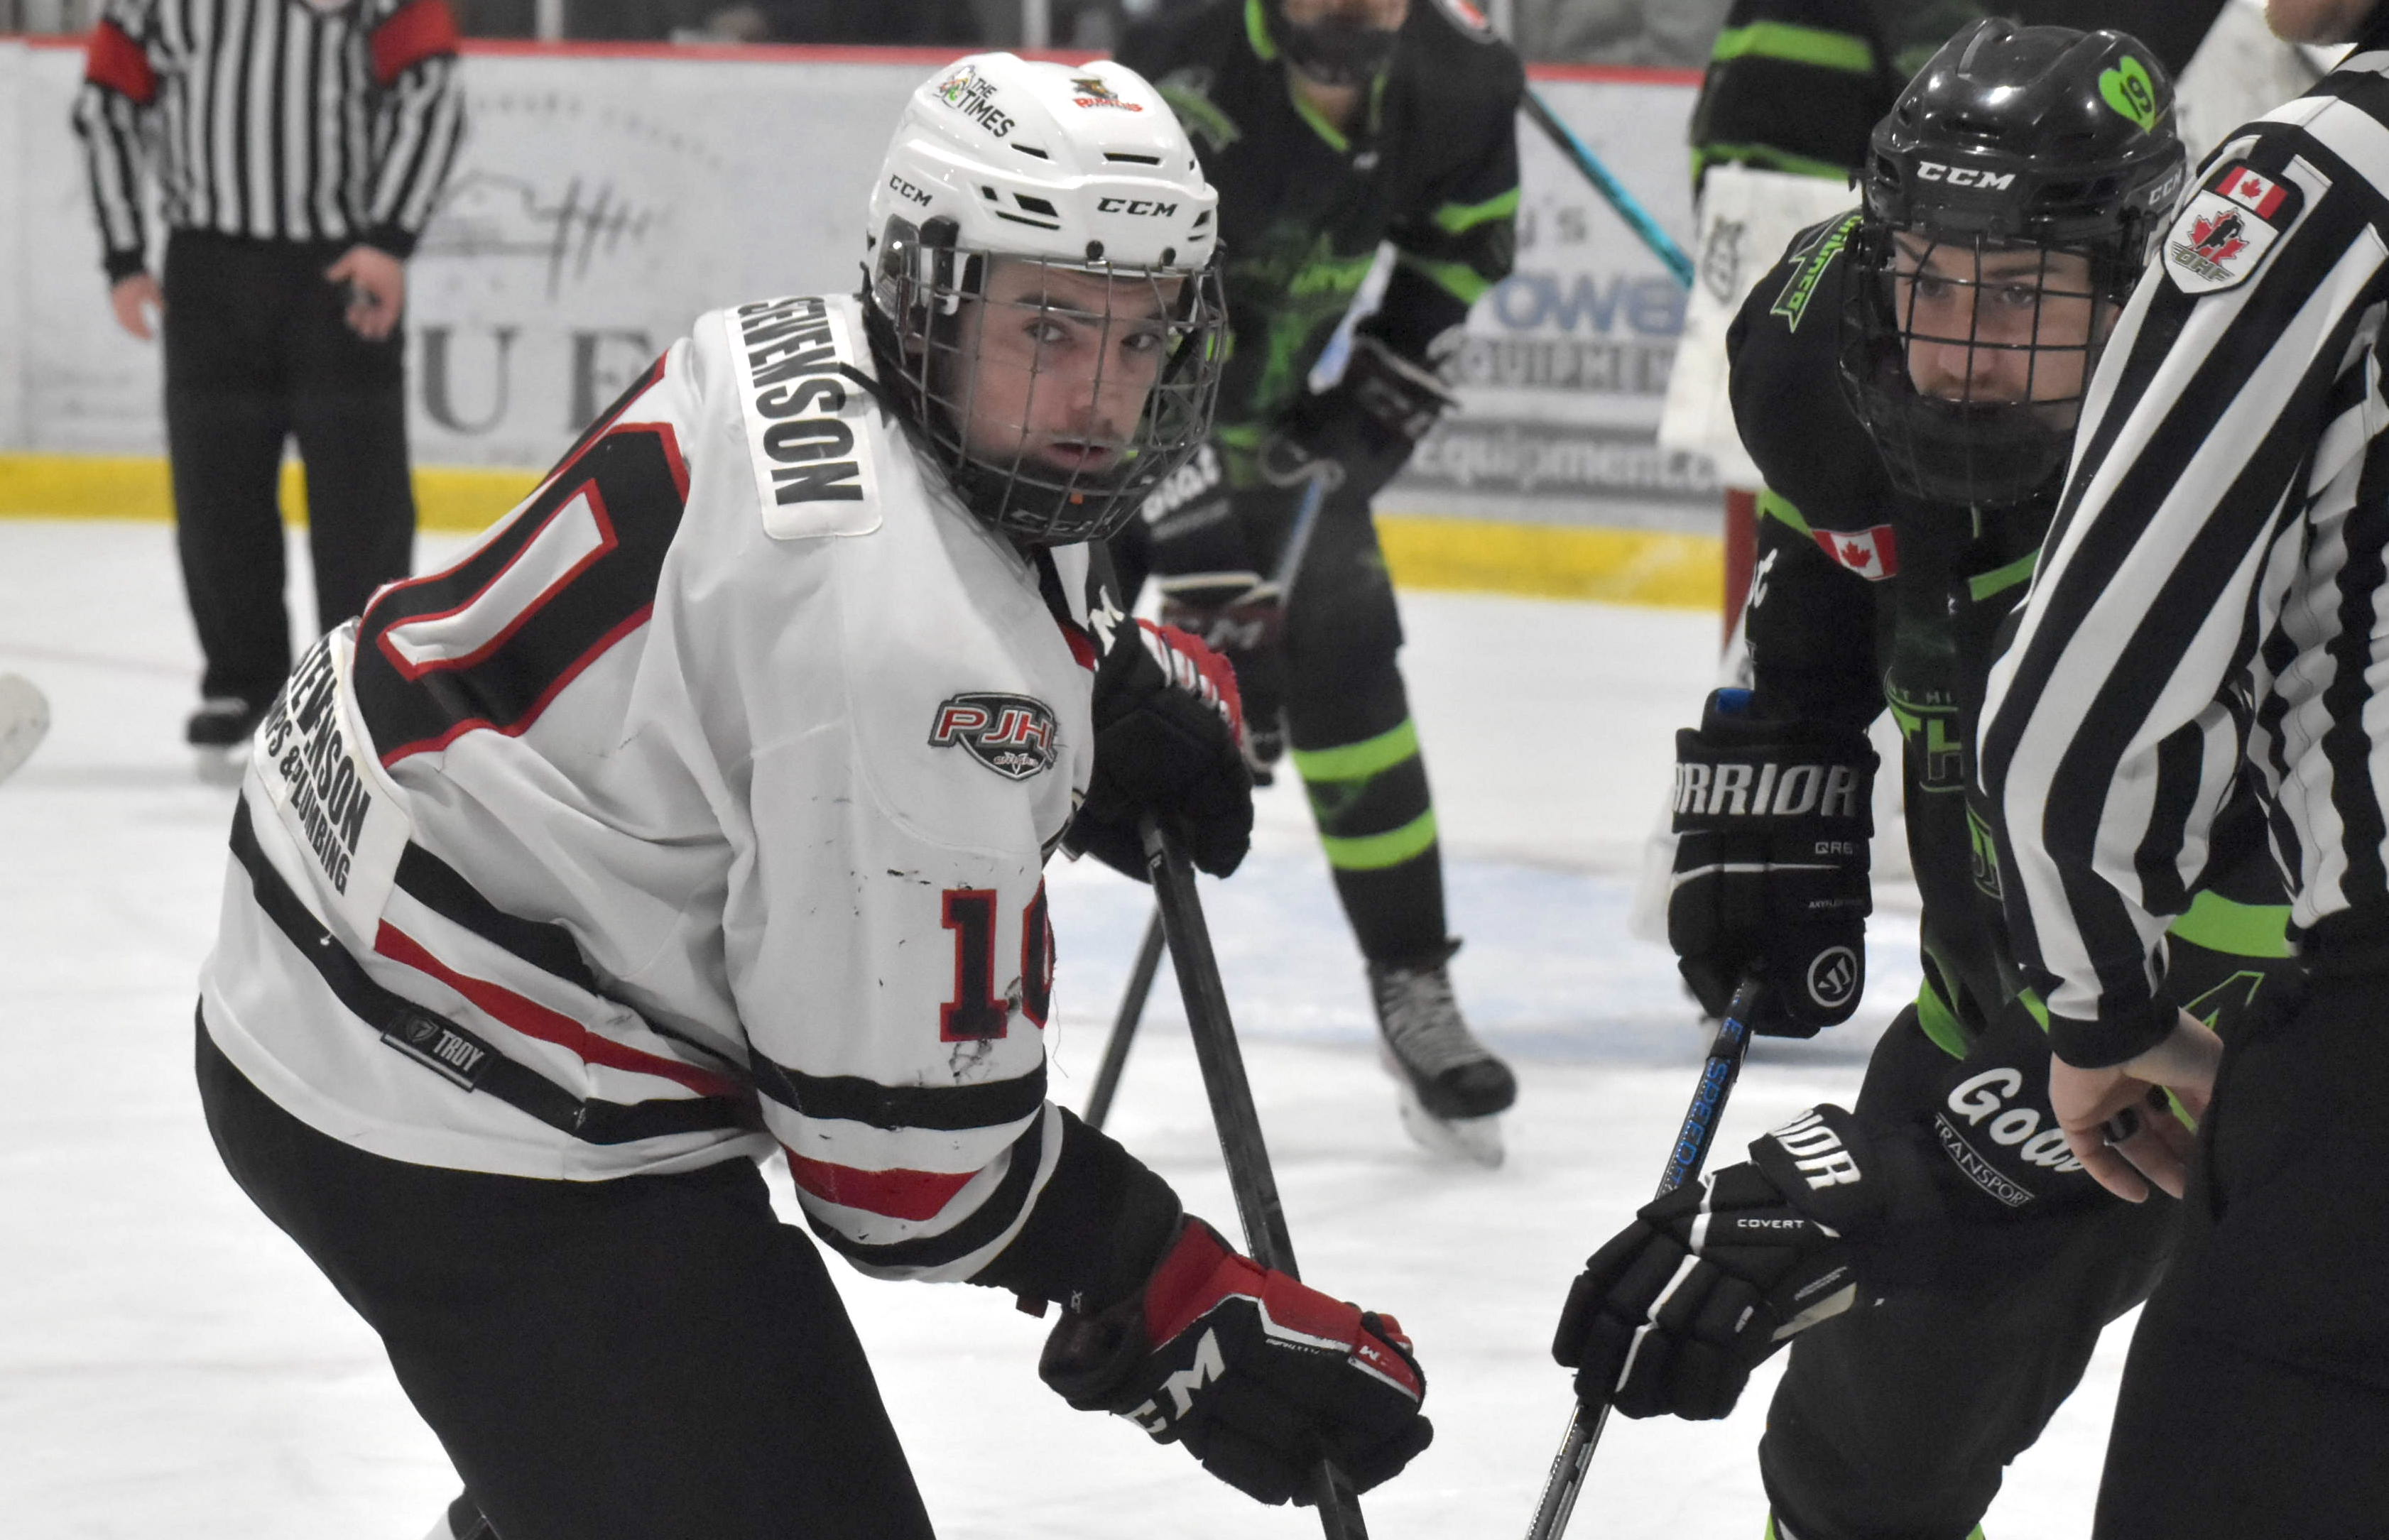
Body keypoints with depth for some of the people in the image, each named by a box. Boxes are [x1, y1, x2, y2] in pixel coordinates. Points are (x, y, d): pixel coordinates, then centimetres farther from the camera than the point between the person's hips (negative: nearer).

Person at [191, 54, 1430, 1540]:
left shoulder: (797, 353, -1)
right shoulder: (921, 652, -28)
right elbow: (911, 1133, -23)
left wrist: (1124, 685, 8)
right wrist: (1182, 1316, -13)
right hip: (475, 1122, -11)